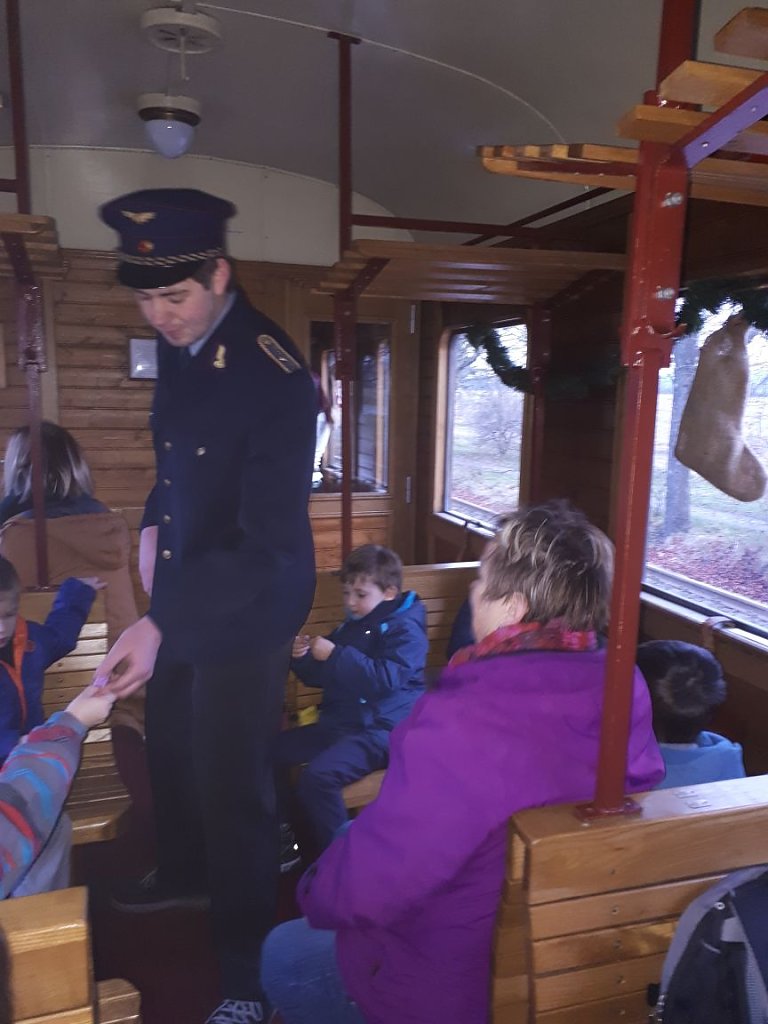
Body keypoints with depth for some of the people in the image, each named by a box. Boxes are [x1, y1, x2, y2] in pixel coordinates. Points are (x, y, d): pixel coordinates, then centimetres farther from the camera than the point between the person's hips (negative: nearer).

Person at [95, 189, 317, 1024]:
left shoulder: (275, 379, -25)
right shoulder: (176, 344, -1)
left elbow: (269, 540, -28)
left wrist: (159, 624, -34)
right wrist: (153, 523, 3)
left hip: (245, 607, -8)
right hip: (180, 590, 8)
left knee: (233, 783, 3)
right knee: (169, 748, 25)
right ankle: (184, 873, 54)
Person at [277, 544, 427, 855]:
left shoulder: (405, 628, -9)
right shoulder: (349, 627, 16)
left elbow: (387, 678, -25)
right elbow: (319, 677, 21)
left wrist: (336, 656, -25)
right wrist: (303, 658, -1)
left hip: (380, 729, -9)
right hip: (337, 724, 9)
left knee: (317, 776, -28)